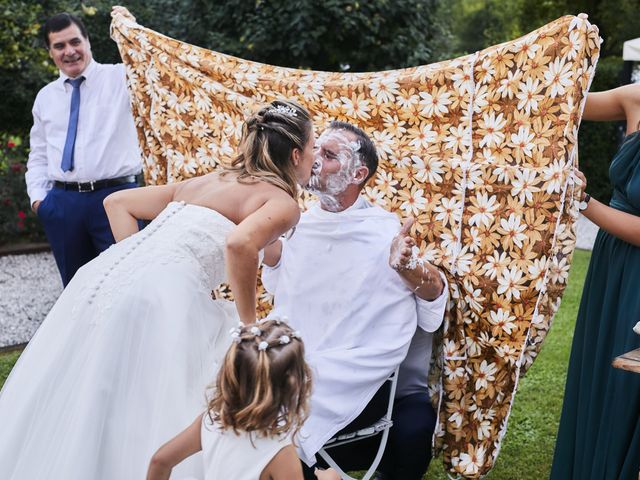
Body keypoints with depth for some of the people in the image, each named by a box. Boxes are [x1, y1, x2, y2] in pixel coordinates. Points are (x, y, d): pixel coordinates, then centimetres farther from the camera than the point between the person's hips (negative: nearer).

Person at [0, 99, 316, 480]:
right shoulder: (284, 203, 3)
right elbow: (240, 244, -19)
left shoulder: (205, 181, 25)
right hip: (162, 297, -8)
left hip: (105, 277, 8)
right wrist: (249, 324, -7)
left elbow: (118, 202, 25)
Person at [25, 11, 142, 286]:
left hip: (115, 194, -4)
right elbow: (38, 155, 21)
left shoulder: (121, 77, 1)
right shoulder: (45, 97, 15)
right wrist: (37, 196, 8)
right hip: (62, 202, 4)